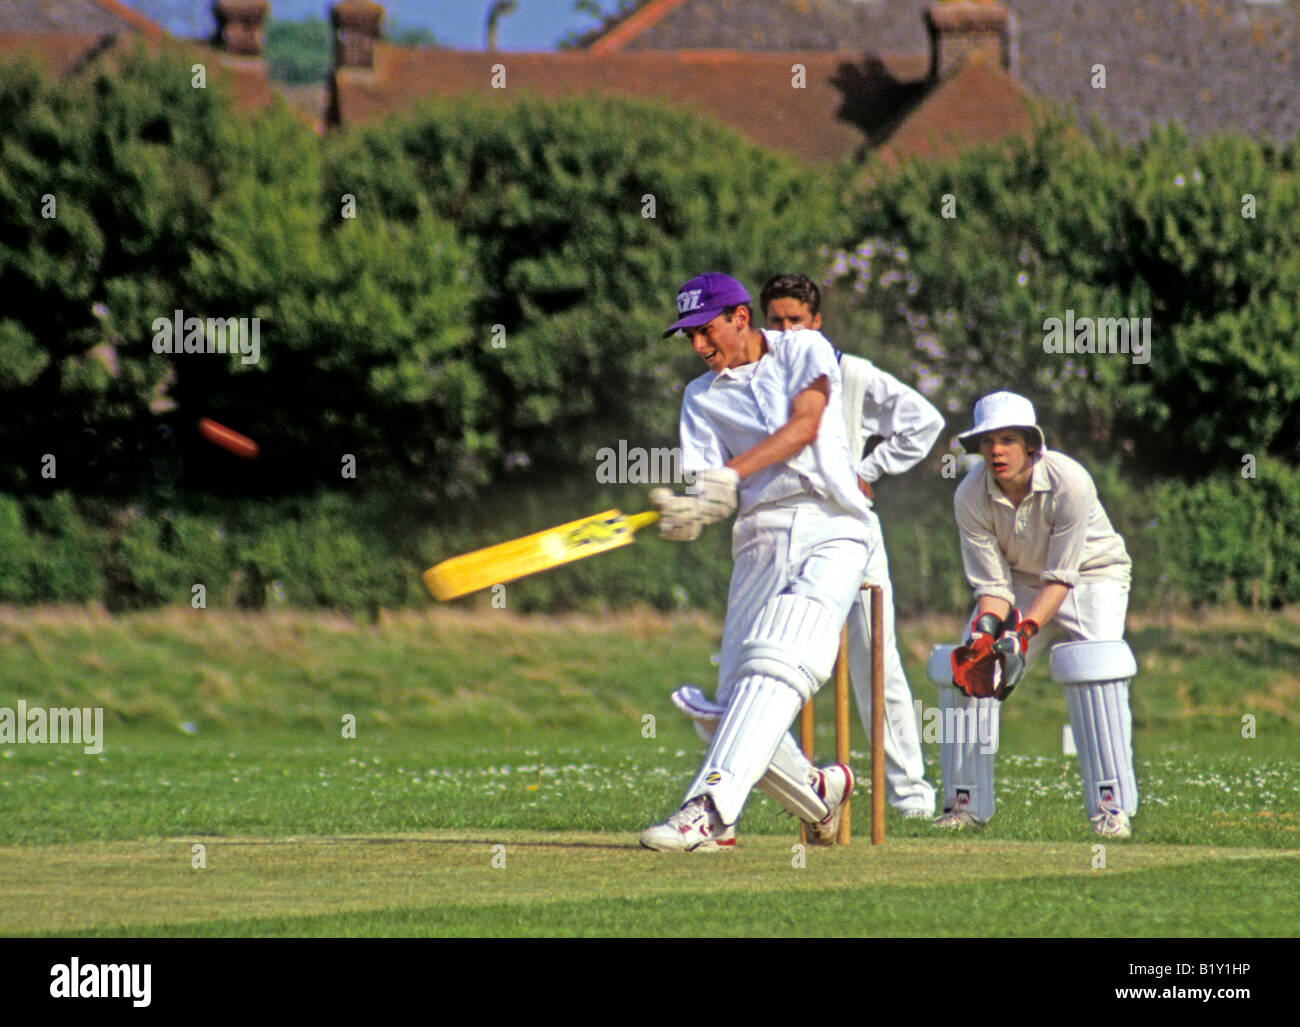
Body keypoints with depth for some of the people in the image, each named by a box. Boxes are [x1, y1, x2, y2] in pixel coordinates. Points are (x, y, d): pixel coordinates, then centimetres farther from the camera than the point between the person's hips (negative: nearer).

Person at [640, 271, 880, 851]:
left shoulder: (804, 351, 10)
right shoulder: (702, 396, 19)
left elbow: (804, 426, -8)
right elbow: (708, 489, 7)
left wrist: (732, 474, -20)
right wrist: (686, 513, -18)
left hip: (830, 526, -5)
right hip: (758, 540, 5)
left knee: (775, 666, -25)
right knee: (735, 708, -6)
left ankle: (710, 809, -39)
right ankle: (820, 791, 19)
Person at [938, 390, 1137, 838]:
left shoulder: (1070, 483, -32)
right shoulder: (970, 495, -21)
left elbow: (1061, 578, -28)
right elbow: (992, 583, -16)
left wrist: (1024, 633, -39)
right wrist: (985, 630, -34)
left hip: (1091, 571, -4)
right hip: (1019, 579, 4)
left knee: (1094, 665, -27)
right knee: (966, 670, -9)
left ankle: (1111, 804, -25)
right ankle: (966, 802, 4)